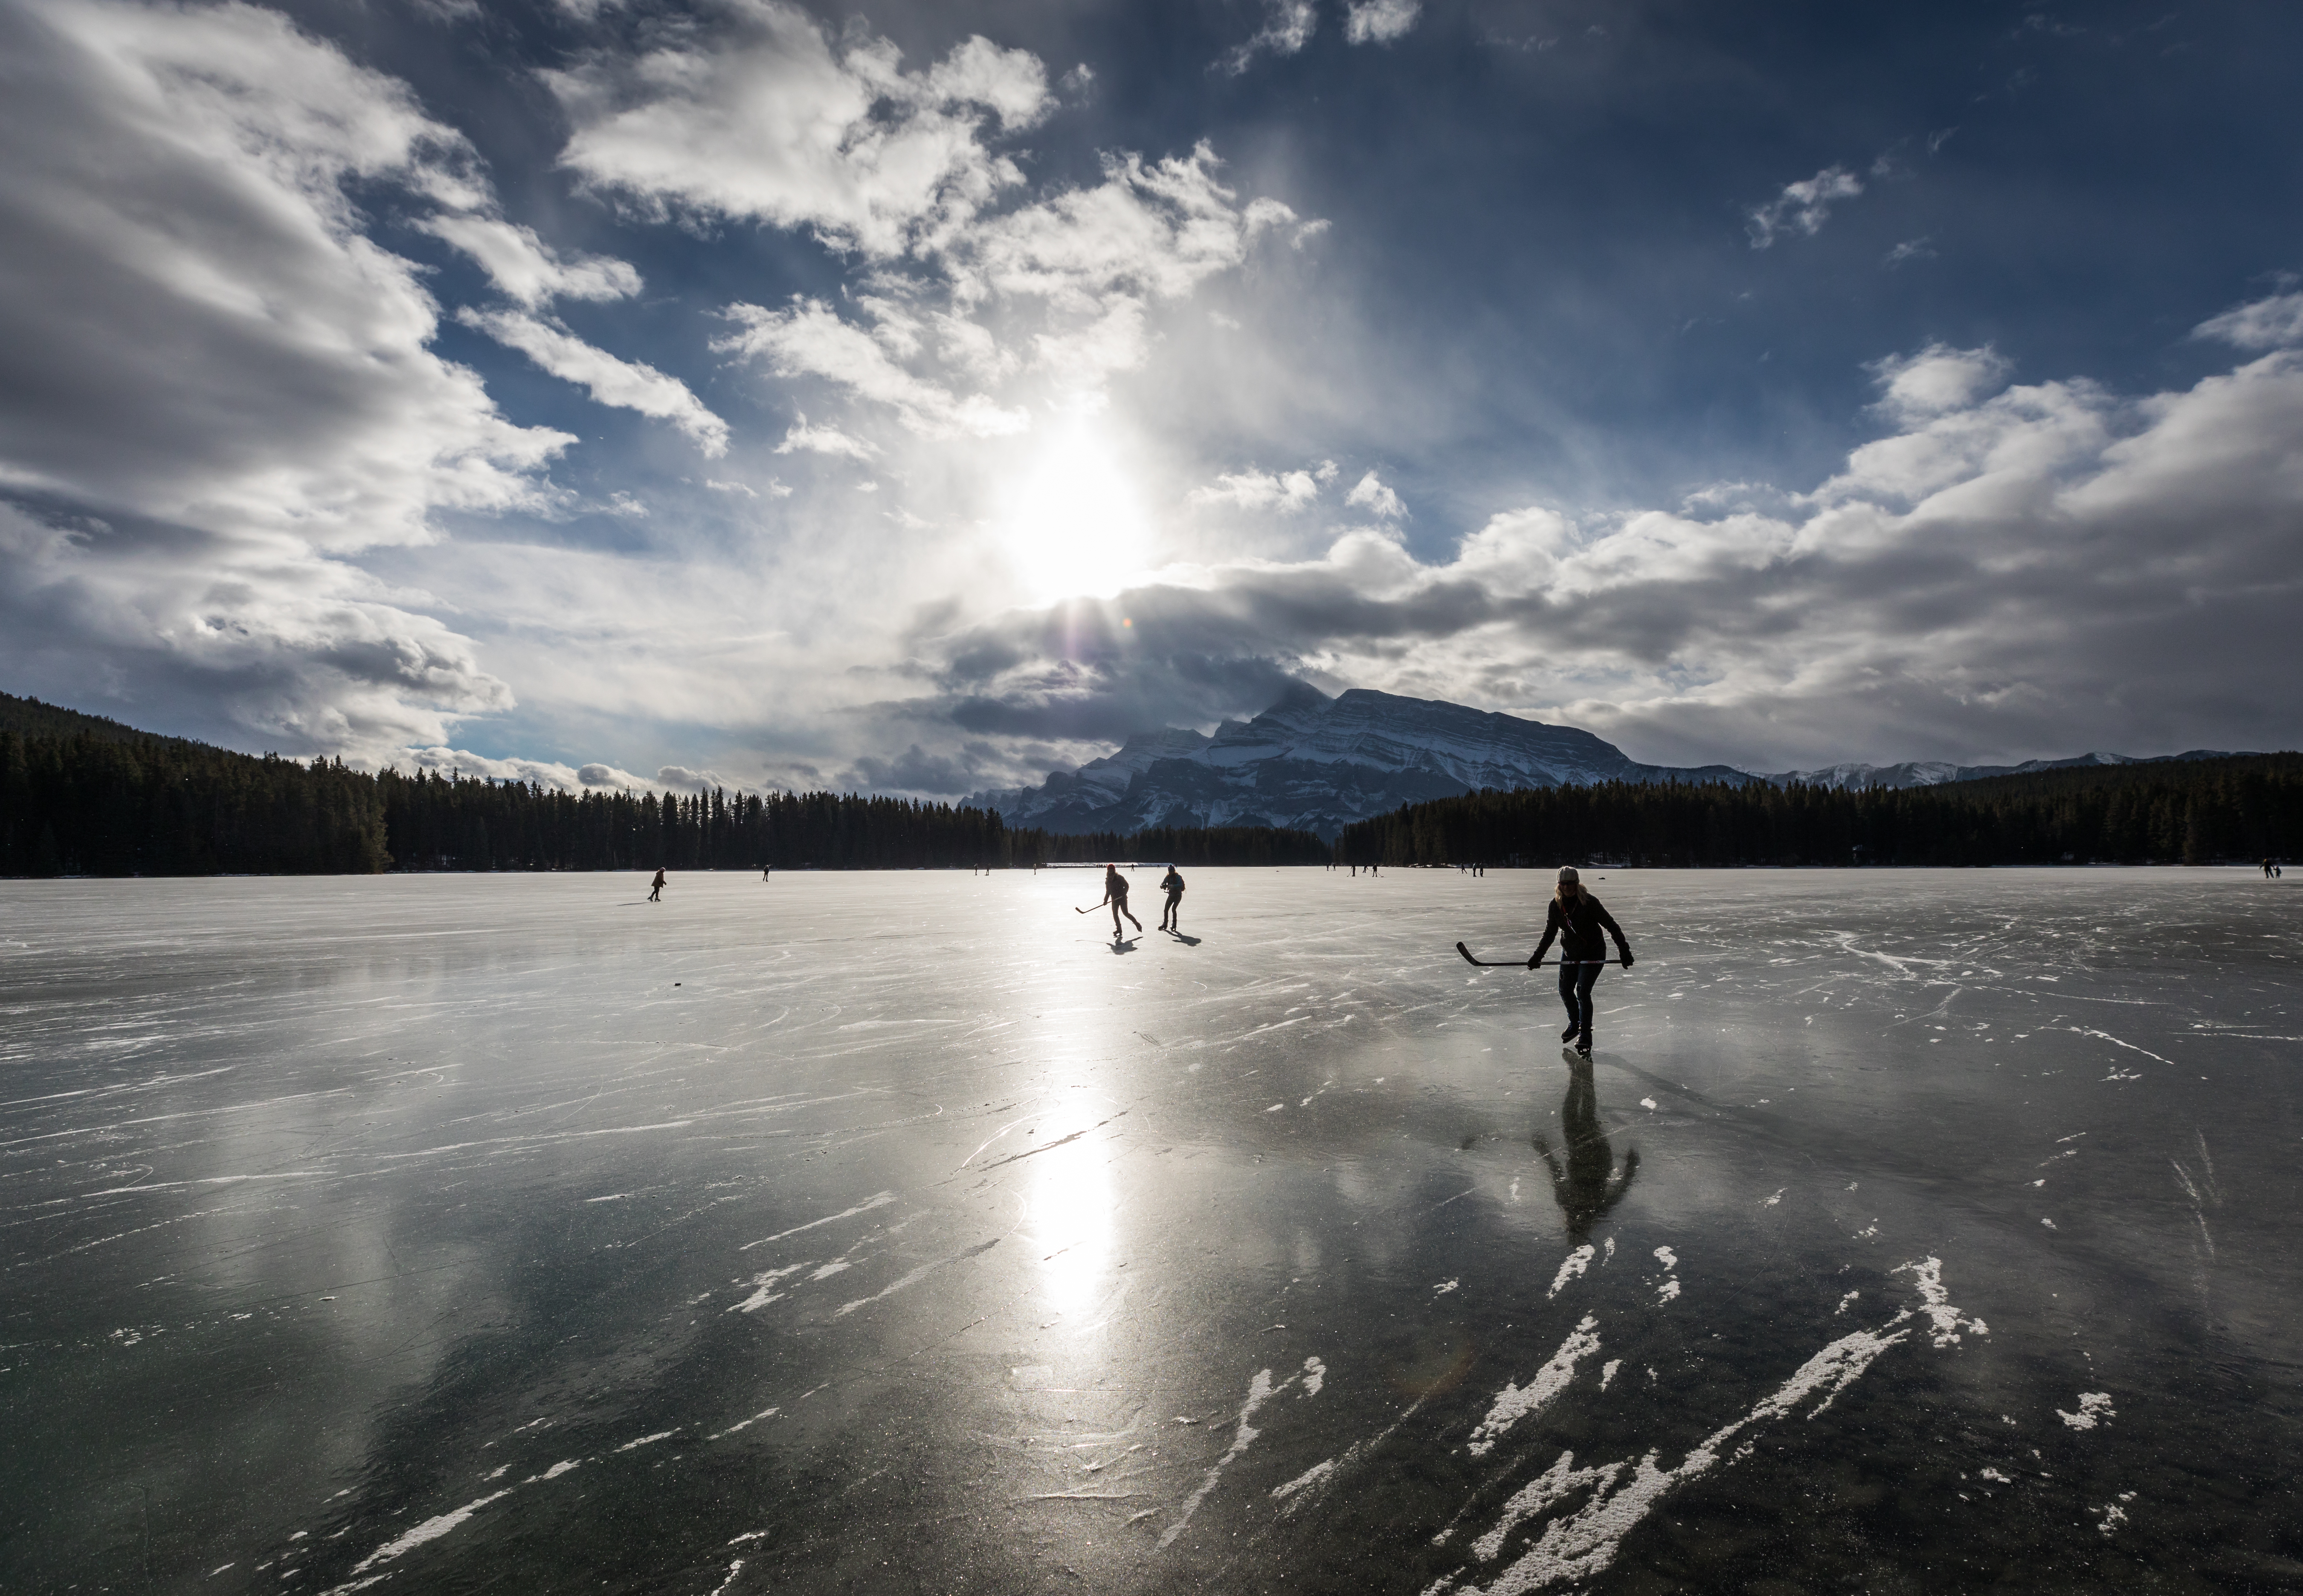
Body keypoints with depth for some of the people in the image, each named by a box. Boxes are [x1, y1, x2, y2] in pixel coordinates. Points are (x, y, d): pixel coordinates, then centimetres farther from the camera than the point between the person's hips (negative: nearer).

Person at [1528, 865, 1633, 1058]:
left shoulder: (1589, 903, -21)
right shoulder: (1556, 905, -6)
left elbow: (1611, 926, -16)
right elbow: (1550, 933, 5)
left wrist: (1624, 951, -19)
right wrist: (1537, 956, 4)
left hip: (1593, 952, -5)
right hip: (1570, 953, 5)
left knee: (1583, 991, -15)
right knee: (1565, 991, 8)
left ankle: (1585, 1035, -4)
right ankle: (1575, 1024, 35)